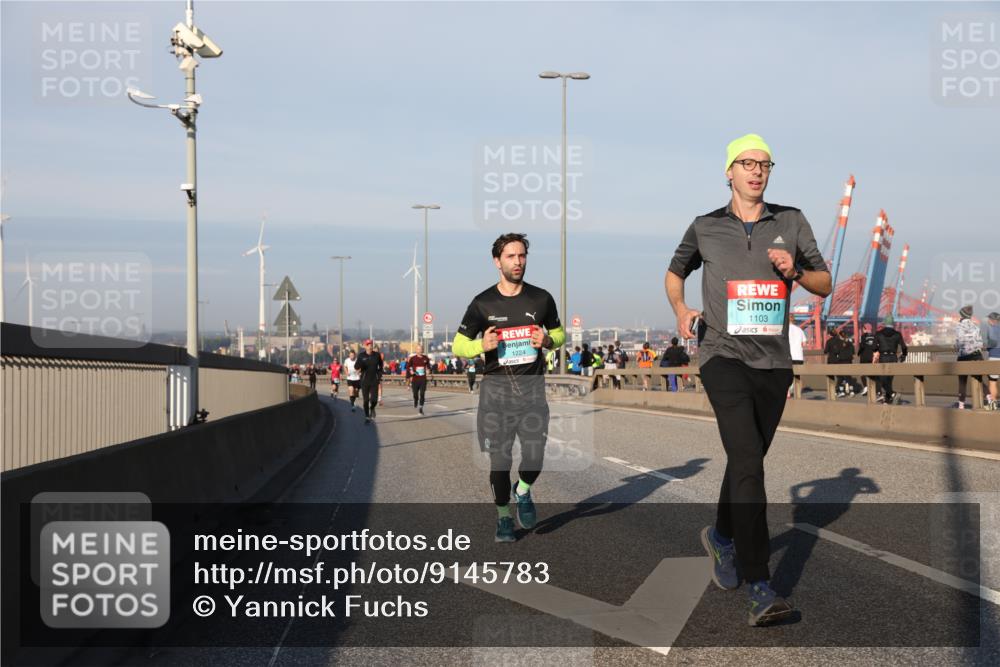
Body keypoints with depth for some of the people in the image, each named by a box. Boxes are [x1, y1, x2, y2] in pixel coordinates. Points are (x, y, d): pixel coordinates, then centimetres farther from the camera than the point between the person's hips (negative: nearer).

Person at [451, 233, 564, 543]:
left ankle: (522, 491, 28)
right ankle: (503, 516, 23)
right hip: (496, 389, -1)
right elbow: (458, 345, 4)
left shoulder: (541, 298, 4)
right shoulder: (483, 303, -1)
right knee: (500, 459, 3)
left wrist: (547, 341, -6)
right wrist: (482, 345, -16)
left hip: (532, 389, 1)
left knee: (534, 459, -5)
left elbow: (560, 334, 18)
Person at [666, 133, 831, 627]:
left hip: (773, 362, 4)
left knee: (748, 460, 16)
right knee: (747, 461, -19)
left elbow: (825, 285, 11)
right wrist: (680, 309, 0)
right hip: (723, 356, -3)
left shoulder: (792, 223, 7)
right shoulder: (705, 228, 4)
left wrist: (796, 272, -11)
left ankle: (721, 537, 45)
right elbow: (674, 273, 20)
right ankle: (760, 590, -24)